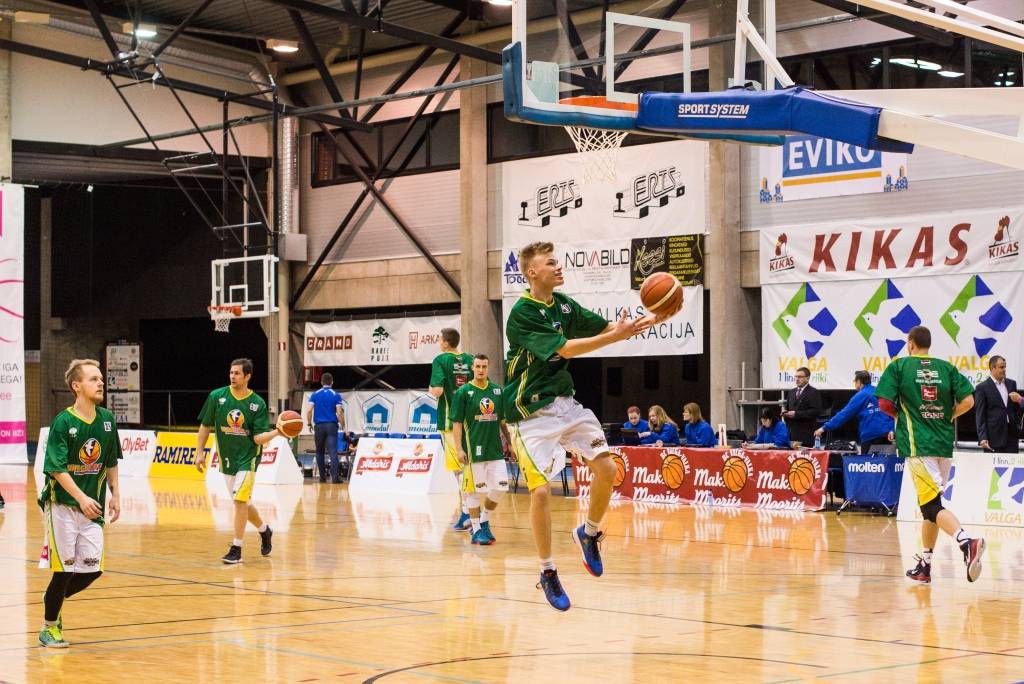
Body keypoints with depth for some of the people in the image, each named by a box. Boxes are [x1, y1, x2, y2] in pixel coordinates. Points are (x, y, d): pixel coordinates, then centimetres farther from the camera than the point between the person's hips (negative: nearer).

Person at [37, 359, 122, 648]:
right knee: (65, 568, -2)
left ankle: (54, 599, 30)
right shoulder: (63, 422, -13)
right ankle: (49, 626, 16)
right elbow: (57, 469, -18)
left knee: (92, 569, 3)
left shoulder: (107, 419, 4)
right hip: (62, 504, -5)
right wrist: (81, 498, -28)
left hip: (92, 507, 5)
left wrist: (115, 495, 9)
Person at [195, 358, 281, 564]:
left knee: (240, 500, -14)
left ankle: (236, 549, -7)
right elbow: (205, 426, 5)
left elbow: (259, 438, -11)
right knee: (242, 503, 13)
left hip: (247, 457, -4)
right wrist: (200, 452, 1)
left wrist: (276, 432, -28)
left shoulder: (258, 404, -9)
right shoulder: (217, 397, -4)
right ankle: (264, 530, 39)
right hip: (226, 458, 4)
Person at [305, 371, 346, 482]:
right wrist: (343, 426, 4)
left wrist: (309, 424, 10)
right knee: (333, 452, -9)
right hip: (332, 425, -2)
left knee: (320, 452, 14)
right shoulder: (336, 395, 1)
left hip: (319, 426, 2)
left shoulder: (315, 395, 6)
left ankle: (322, 476, 17)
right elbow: (339, 412, -6)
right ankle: (335, 476, -20)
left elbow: (308, 410, -2)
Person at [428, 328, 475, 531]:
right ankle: (464, 510, 14)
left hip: (450, 421, -5)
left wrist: (431, 390, 2)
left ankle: (467, 513, -10)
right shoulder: (469, 360, 6)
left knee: (460, 468, -5)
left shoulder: (441, 360, -9)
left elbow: (437, 391, -18)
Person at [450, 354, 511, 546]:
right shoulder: (463, 392, -4)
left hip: (495, 449, 4)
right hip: (474, 450, -4)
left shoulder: (497, 391, 9)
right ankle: (477, 530, 10)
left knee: (499, 488, 2)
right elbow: (457, 423, -6)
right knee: (474, 491, 1)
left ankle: (485, 522, 23)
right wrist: (459, 449, -14)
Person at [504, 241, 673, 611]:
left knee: (606, 468, -5)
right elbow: (565, 348, -25)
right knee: (541, 490, -12)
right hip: (531, 412, -7)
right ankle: (547, 573, 3)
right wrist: (616, 336, -30)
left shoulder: (563, 304, 6)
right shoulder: (522, 313, -17)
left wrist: (650, 320, -9)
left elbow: (606, 327, 7)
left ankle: (589, 533, 21)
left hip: (565, 401, 7)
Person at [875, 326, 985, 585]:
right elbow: (968, 401, 1)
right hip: (944, 443, 5)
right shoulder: (946, 367, 10)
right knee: (929, 504, 16)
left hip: (917, 444, -5)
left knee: (932, 505, -12)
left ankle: (967, 541, -37)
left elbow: (885, 403, -6)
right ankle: (924, 565, 19)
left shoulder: (899, 365, 1)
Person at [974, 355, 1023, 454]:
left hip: (1012, 434, 4)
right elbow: (980, 415, -6)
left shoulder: (1012, 384, 13)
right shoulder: (982, 388, -2)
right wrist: (982, 438, -12)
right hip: (994, 437, -4)